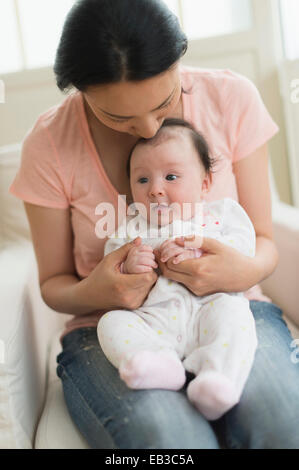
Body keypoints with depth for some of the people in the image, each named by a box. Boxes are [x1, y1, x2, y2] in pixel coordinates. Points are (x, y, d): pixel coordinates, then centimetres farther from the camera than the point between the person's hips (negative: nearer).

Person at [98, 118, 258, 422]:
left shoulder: (220, 212, 19)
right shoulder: (128, 232, 21)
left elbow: (243, 243, 2)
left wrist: (196, 249, -11)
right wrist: (127, 269, -10)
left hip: (210, 305, -1)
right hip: (154, 321, 2)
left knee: (232, 312, -31)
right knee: (112, 322, -22)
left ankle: (218, 378, -48)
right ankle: (160, 364, -44)